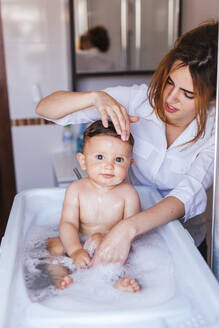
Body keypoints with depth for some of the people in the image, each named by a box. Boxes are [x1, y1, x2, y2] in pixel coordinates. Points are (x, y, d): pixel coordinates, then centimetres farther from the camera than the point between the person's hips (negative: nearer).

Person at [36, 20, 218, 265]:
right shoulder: (140, 99, -17)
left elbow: (187, 197, -30)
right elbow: (45, 108, -16)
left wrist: (128, 229, -46)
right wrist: (96, 97, -36)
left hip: (181, 226, -1)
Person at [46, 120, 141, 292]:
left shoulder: (128, 193, -12)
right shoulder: (76, 189, -8)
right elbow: (68, 224, -14)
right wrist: (75, 250, -32)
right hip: (78, 244, 2)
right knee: (54, 245, -20)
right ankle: (61, 279, -32)